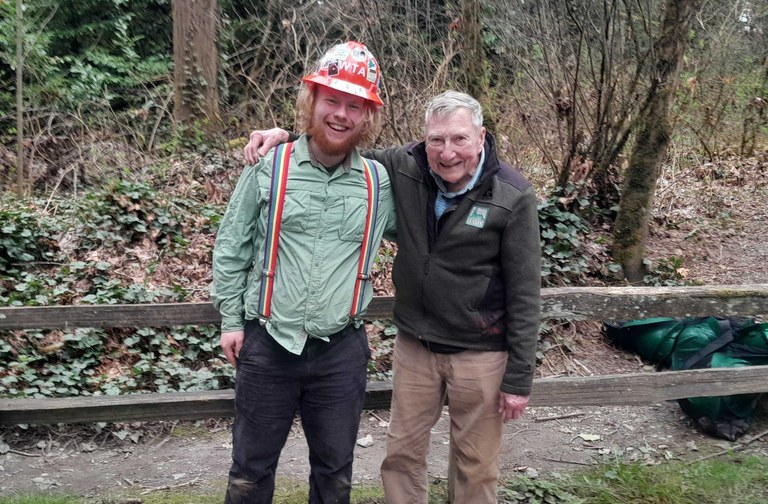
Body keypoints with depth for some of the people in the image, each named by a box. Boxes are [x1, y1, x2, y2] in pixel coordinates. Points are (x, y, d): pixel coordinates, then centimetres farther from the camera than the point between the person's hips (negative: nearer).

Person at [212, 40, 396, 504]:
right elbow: (231, 246, 1)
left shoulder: (381, 183, -1)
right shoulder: (268, 168, -6)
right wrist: (232, 319, 1)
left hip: (342, 351, 2)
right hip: (267, 345, -1)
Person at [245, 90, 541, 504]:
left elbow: (524, 292, -12)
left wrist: (518, 377, -10)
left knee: (476, 465, 13)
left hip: (481, 354, -3)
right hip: (413, 345, 4)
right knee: (402, 453, 17)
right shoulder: (404, 167, -7)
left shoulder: (513, 197, -16)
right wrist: (287, 137, -6)